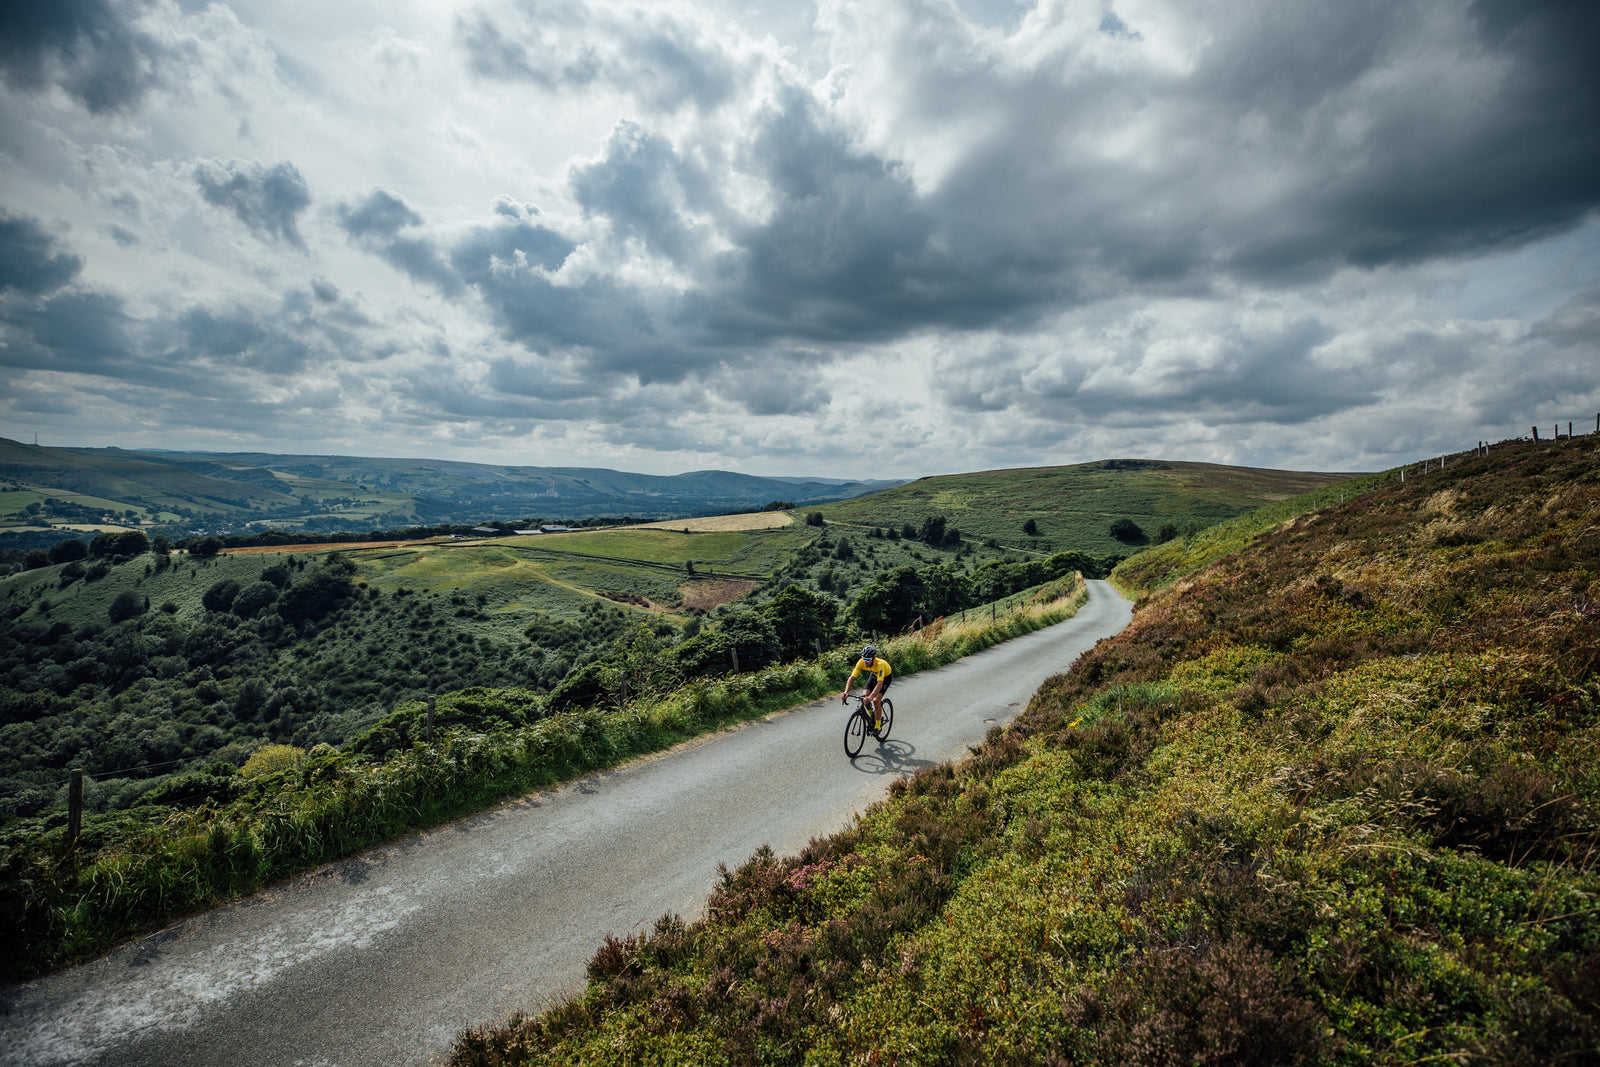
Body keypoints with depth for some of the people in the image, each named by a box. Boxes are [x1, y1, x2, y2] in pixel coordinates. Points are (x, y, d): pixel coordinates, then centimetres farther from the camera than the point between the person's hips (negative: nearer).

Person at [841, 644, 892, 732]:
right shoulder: (861, 662, -29)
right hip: (874, 675, 5)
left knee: (876, 700, -21)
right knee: (865, 697, -12)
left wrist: (871, 697, -62)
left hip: (885, 676, -5)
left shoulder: (880, 664, -41)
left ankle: (877, 726, -4)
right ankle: (872, 715, 17)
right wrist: (846, 692, -45)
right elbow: (852, 677, -30)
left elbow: (880, 683, -49)